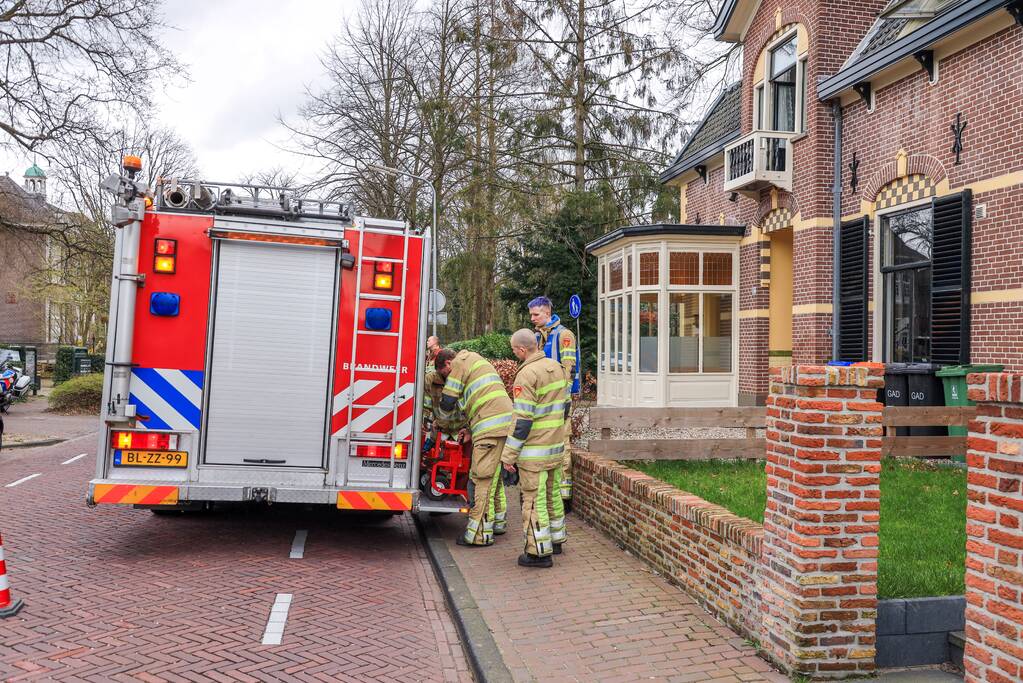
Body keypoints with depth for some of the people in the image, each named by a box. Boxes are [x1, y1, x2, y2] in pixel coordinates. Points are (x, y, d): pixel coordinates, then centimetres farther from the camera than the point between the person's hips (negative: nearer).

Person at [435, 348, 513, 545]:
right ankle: (497, 521, 29)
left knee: (483, 477, -9)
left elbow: (448, 401, 0)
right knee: (493, 475, 20)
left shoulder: (459, 363, 1)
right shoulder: (477, 361, 30)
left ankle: (480, 534, -8)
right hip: (506, 423, 10)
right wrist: (470, 430, 25)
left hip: (492, 427, -10)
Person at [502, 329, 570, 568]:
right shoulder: (557, 367, 6)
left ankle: (540, 551, 3)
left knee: (534, 498, -1)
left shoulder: (527, 374, -20)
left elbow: (522, 420, -21)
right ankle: (556, 538, 33)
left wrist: (509, 455, -16)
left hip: (534, 448, -9)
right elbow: (564, 404, 16)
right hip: (556, 445, 9)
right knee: (552, 493, 20)